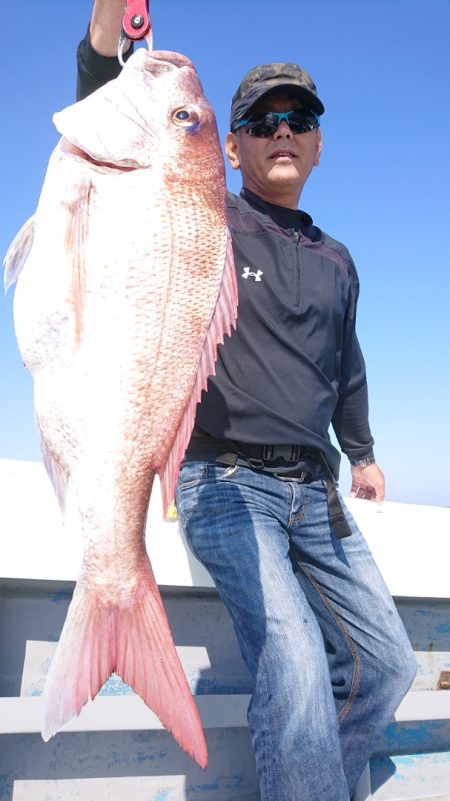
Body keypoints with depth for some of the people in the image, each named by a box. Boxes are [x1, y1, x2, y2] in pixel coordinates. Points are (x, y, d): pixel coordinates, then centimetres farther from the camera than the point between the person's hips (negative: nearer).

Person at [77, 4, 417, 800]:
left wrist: (361, 451, 31)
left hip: (314, 491, 7)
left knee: (385, 663, 8)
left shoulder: (336, 259, 16)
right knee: (294, 659, -25)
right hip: (224, 480, -6)